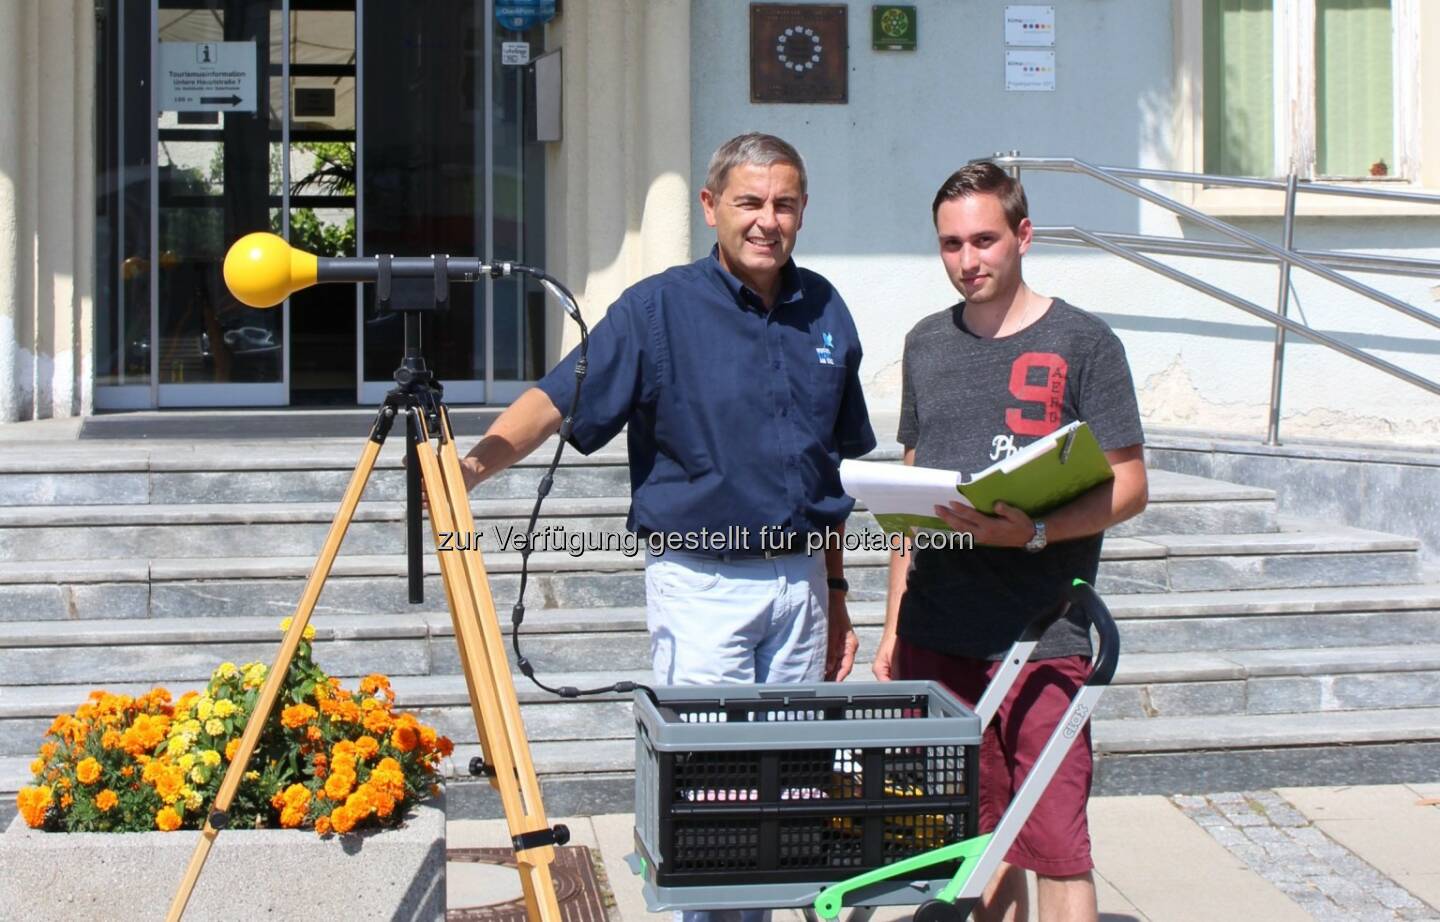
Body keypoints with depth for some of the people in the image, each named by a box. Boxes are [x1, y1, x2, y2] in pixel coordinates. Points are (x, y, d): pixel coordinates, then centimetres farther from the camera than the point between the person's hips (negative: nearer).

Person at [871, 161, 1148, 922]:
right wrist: (893, 625, 15)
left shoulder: (1081, 343, -2)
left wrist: (1033, 531, -22)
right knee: (973, 831, 9)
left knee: (1053, 843, -6)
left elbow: (1128, 487, -4)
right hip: (935, 631, 5)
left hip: (1037, 636, -4)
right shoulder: (927, 344, 13)